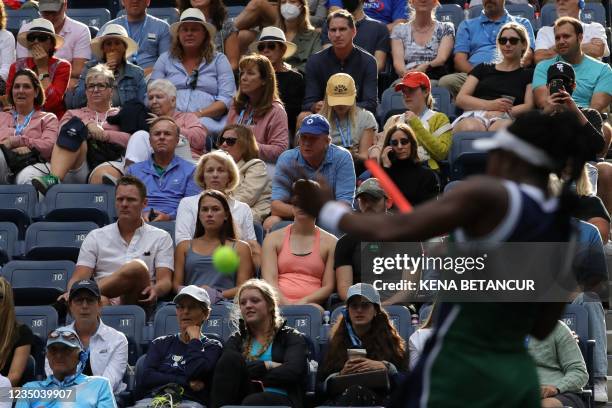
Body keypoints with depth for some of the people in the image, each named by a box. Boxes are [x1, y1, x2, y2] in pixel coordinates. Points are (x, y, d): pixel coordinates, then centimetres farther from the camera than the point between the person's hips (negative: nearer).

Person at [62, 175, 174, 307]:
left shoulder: (160, 238, 19)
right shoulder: (96, 237, 22)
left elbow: (165, 281, 8)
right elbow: (79, 277, 13)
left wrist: (156, 290, -19)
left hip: (138, 301, 0)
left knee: (137, 268, -34)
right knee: (99, 300, -40)